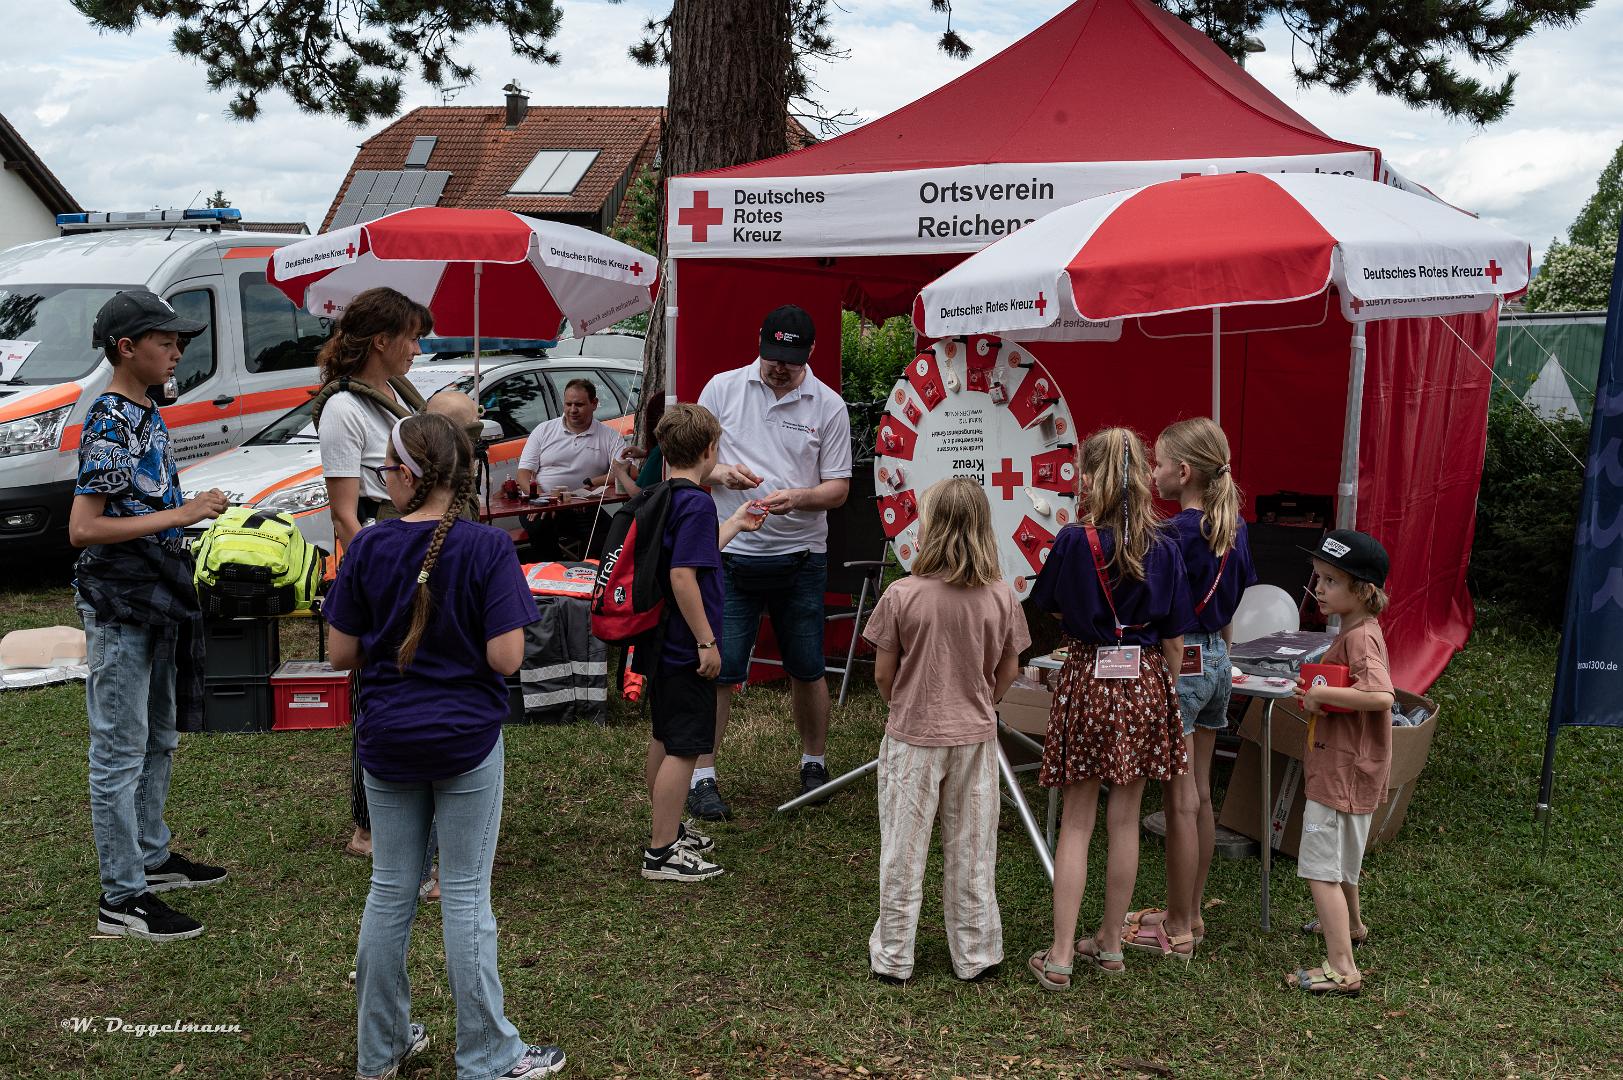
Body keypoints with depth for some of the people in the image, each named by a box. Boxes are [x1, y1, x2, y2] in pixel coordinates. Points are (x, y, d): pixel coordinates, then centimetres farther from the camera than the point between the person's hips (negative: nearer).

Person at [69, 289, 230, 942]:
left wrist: (196, 510, 9)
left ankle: (150, 857, 34)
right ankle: (121, 899, 4)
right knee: (120, 753, -3)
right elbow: (83, 528, -24)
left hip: (154, 604, 10)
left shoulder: (146, 415, 11)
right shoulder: (109, 425, -18)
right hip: (119, 610, -10)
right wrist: (179, 515, -24)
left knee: (157, 741, 19)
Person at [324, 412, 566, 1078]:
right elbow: (506, 657, -18)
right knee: (466, 894, 6)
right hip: (466, 737, -2)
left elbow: (342, 655, -2)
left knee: (390, 891, 15)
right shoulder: (487, 548, -14)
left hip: (387, 740, 3)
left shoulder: (368, 547, -6)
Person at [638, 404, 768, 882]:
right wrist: (707, 641, -21)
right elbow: (683, 576, -25)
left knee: (664, 739, 20)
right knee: (684, 748, -3)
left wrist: (736, 524, 31)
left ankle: (666, 829, 33)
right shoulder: (696, 503, -19)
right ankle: (662, 853, 2)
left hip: (660, 642, 10)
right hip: (686, 647, -10)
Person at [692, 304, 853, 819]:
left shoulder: (828, 405, 1)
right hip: (731, 553, -1)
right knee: (717, 670, -1)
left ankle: (814, 763, 30)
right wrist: (720, 473, -16)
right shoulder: (722, 389, 2)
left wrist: (798, 498, -18)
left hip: (801, 557, 1)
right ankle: (702, 776, 10)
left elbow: (838, 487, 2)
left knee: (807, 670, 10)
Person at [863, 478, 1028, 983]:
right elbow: (1008, 671, 3)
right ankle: (976, 955, 26)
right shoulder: (1002, 598, -8)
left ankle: (892, 957, 21)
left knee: (903, 851, 10)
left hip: (913, 738, -2)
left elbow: (883, 674, -7)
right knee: (971, 851, 14)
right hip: (976, 736, 2)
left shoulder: (902, 595, -16)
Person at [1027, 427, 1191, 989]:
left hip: (1086, 680, -2)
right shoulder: (1163, 547, -5)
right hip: (1145, 684, 2)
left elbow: (1051, 607, 6)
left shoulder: (1074, 542, -12)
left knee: (1076, 822, 5)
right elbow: (1174, 640, 0)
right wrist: (1162, 692, 13)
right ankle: (1110, 942, 25)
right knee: (1125, 820, 13)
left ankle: (1060, 956, 6)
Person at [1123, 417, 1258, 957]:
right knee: (1200, 795, 14)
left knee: (1181, 800, -1)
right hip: (1216, 661, 8)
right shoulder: (1234, 529, 7)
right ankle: (1189, 913, 24)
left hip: (1179, 663, -8)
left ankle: (1176, 929, 8)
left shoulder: (1175, 534, -18)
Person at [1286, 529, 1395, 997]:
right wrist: (1315, 695, 8)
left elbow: (1381, 695, -38)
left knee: (1320, 867, -9)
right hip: (1347, 767, 11)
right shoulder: (1356, 632, 10)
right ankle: (1350, 925, 51)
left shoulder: (1360, 638, -22)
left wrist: (1321, 693, -29)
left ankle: (1342, 967, -9)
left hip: (1342, 770, -11)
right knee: (1342, 858, 30)